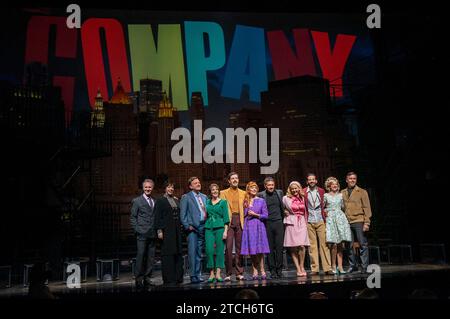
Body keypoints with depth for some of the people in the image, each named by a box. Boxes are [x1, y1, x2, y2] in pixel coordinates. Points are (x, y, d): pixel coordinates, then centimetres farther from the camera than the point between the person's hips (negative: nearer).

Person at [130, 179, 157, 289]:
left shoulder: (155, 201, 14)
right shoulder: (137, 201, 3)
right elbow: (133, 217, 2)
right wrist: (136, 229, -8)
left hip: (153, 234, 4)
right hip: (142, 233, -4)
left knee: (151, 257, 6)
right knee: (141, 255, -5)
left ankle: (147, 278, 14)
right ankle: (139, 279, 2)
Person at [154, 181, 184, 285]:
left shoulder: (176, 200, 16)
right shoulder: (160, 201, -1)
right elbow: (157, 217, -6)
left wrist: (180, 227, 9)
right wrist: (159, 230, -13)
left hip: (176, 230, 6)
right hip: (166, 230, -6)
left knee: (178, 253, 6)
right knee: (167, 254, -3)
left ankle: (178, 277, 12)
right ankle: (168, 279, 2)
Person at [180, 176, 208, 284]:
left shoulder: (204, 197, 18)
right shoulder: (186, 197, 1)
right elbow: (182, 214, -3)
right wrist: (187, 226, -11)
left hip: (203, 227, 5)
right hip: (192, 228, -5)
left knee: (199, 253, 9)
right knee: (192, 252, -7)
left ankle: (198, 275, 15)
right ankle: (193, 276, -4)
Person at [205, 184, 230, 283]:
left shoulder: (223, 202, 6)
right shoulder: (207, 202, 14)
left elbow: (226, 218, 1)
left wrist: (225, 231, -7)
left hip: (220, 227, -2)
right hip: (208, 228, 2)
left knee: (220, 250, -2)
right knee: (209, 250, -6)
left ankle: (218, 274, 2)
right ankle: (211, 274, 3)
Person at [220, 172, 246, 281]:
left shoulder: (243, 193, 17)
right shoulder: (223, 193, 10)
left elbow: (245, 208, 15)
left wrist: (243, 220, 2)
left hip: (240, 221, 2)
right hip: (228, 221, -2)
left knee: (239, 247, 3)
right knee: (228, 247, -8)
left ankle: (239, 273, 9)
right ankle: (228, 273, -3)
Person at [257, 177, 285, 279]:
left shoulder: (279, 192, 10)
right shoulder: (261, 195, 0)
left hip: (278, 223, 2)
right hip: (267, 224, -2)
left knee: (279, 246, -1)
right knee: (270, 248, 1)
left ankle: (279, 269, 8)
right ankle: (272, 270, 8)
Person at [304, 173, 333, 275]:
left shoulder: (321, 191, 10)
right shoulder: (303, 192, 4)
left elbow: (324, 206, 13)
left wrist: (326, 219, 7)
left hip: (321, 221, 1)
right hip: (309, 222, -1)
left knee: (324, 244, -2)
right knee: (312, 246, 1)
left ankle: (327, 268, 0)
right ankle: (314, 269, 6)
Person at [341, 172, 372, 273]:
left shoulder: (362, 192, 4)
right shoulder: (342, 193, 12)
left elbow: (367, 208, 0)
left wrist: (366, 222, -8)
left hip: (359, 222, -3)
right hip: (347, 223, 3)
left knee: (363, 245, -3)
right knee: (349, 246, 6)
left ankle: (365, 266, 2)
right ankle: (353, 265, 16)